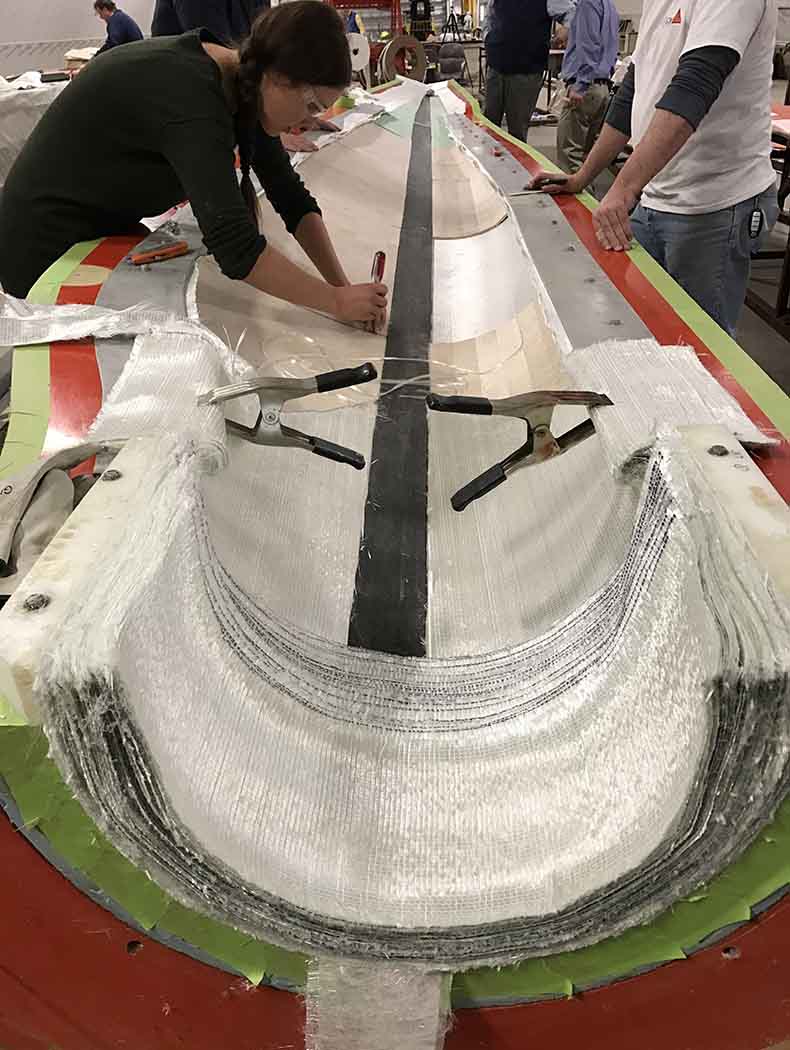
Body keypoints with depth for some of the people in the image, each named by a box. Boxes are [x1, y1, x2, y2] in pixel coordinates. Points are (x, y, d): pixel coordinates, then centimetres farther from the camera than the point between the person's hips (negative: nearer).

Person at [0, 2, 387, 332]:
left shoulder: (242, 84, -5)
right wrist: (336, 301, -34)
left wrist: (341, 285, -14)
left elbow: (290, 196, -4)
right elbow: (234, 245, -40)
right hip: (49, 251, -8)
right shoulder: (190, 96, -32)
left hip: (105, 231, 8)